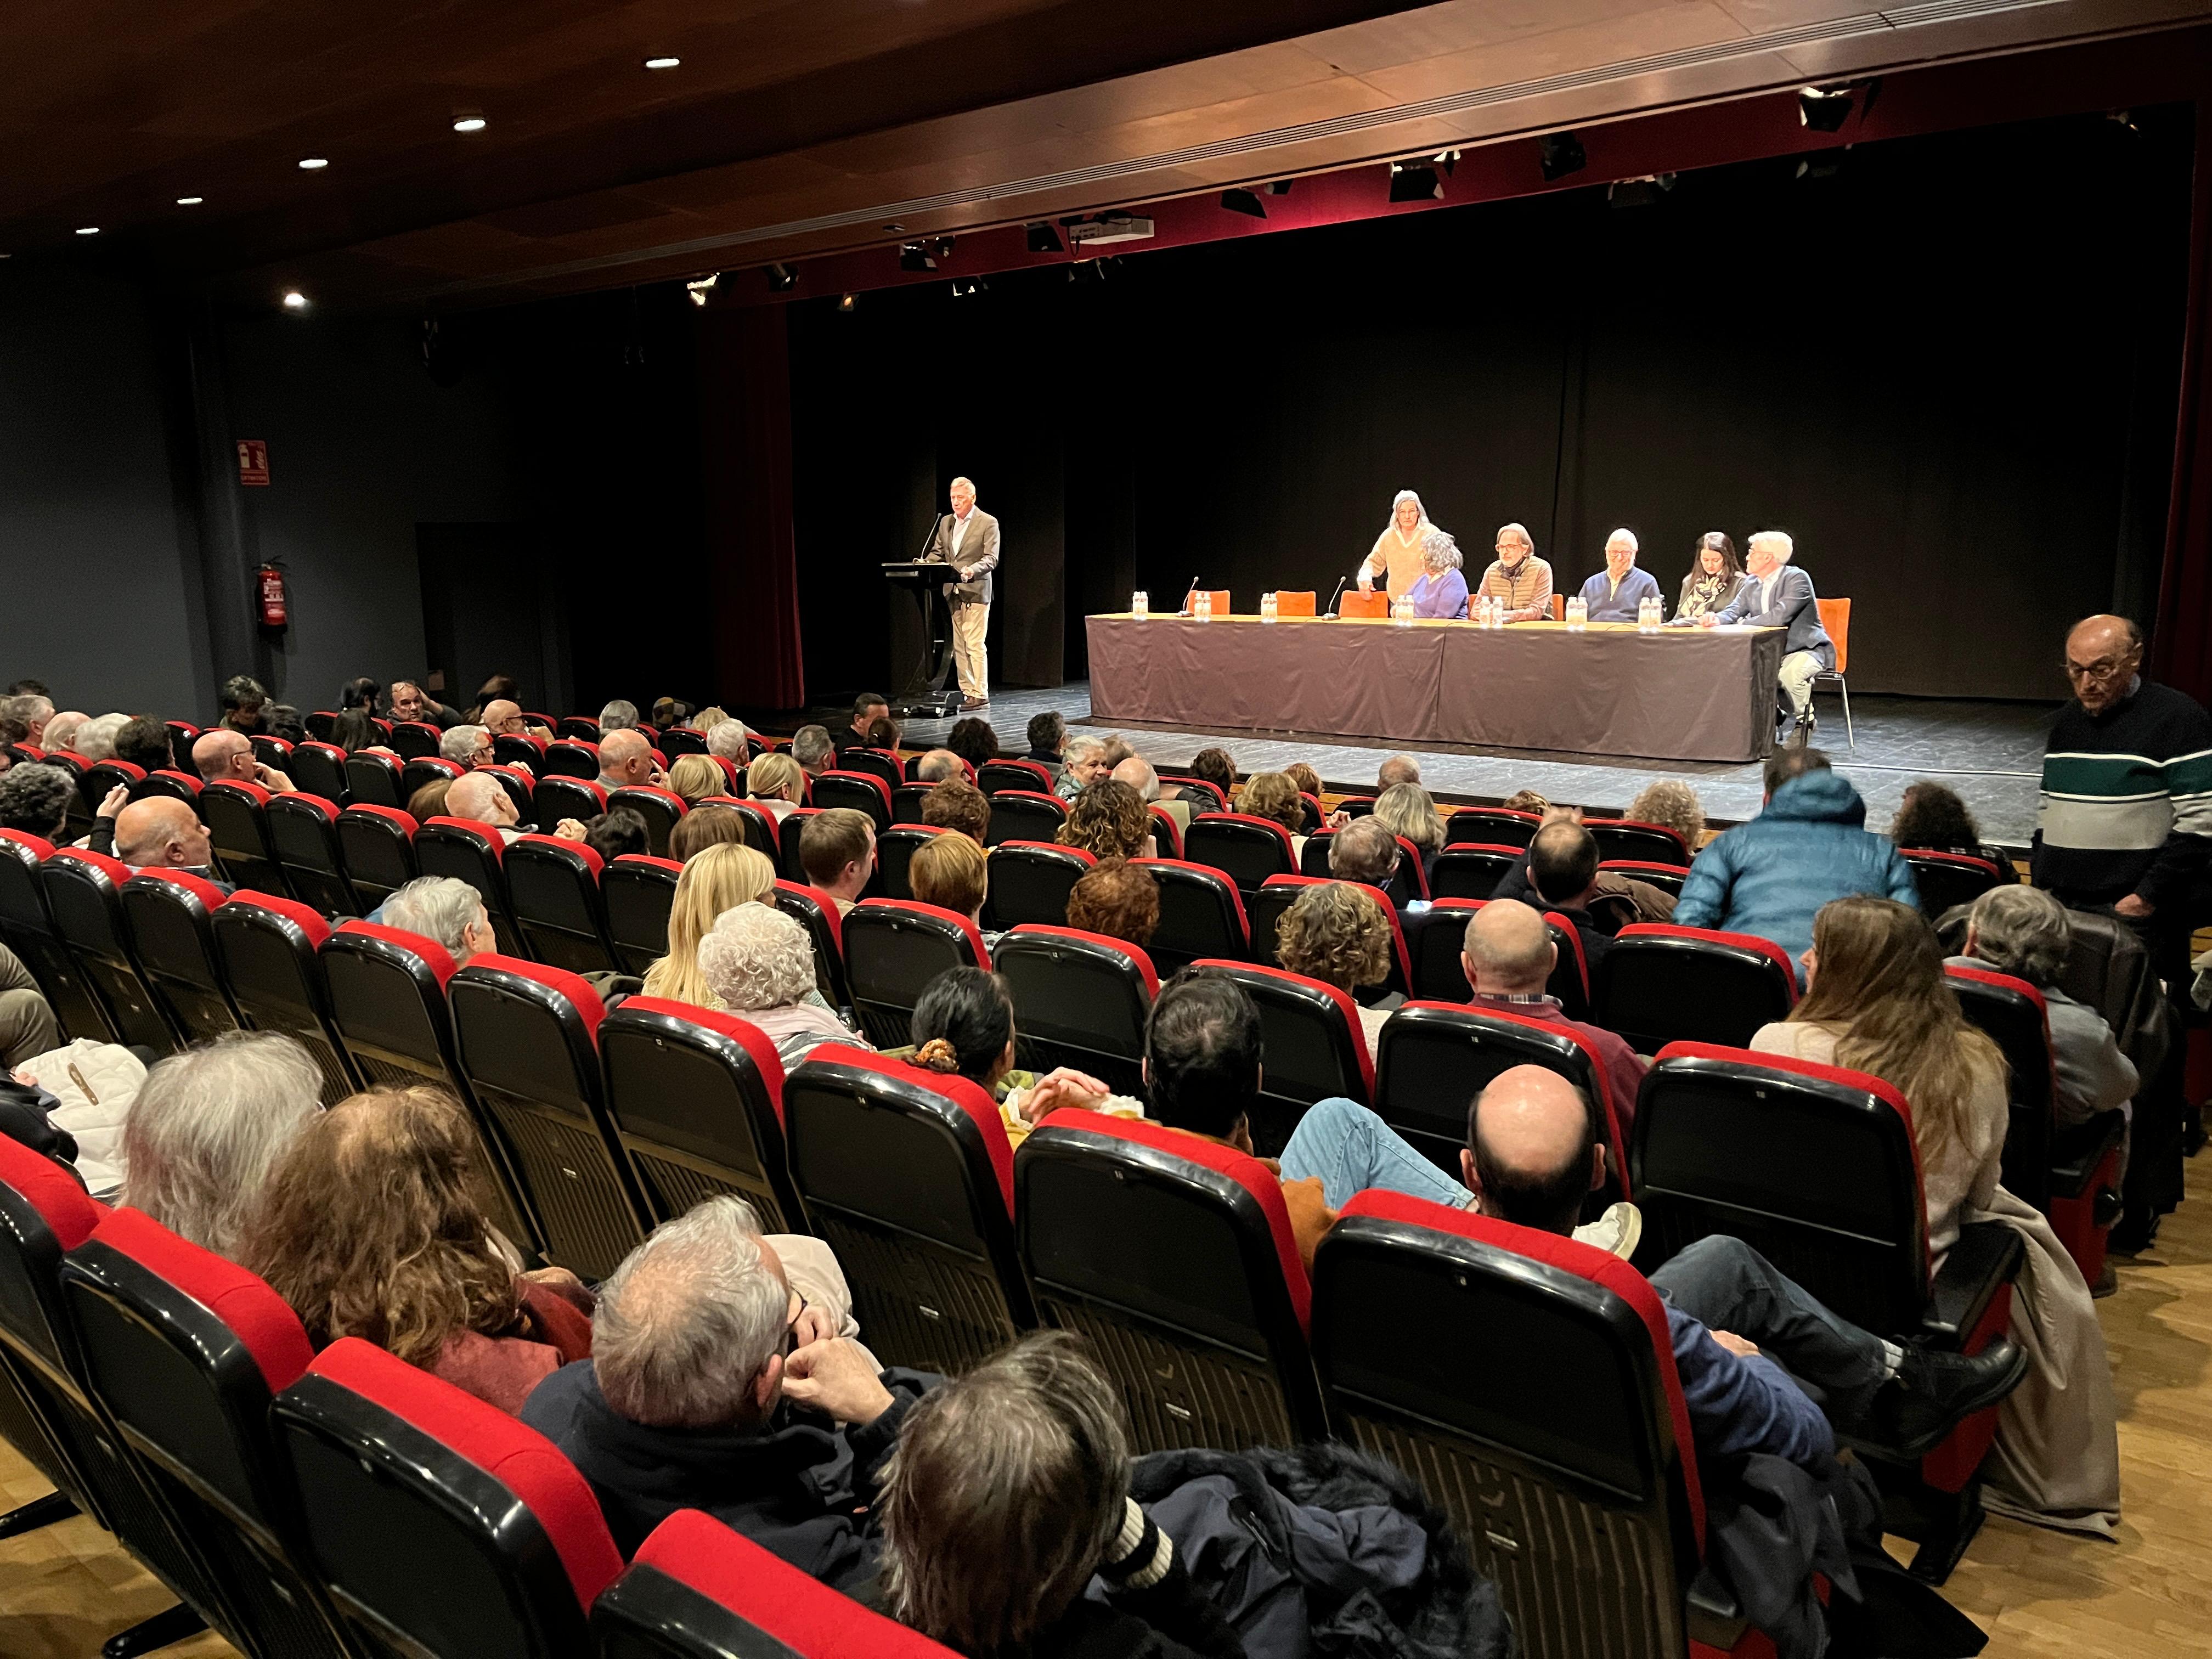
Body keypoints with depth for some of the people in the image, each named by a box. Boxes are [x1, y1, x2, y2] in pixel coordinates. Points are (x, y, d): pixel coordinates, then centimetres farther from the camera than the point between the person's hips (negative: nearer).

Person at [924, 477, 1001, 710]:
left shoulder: (988, 523, -3)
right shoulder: (945, 522, 16)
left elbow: (991, 559, -9)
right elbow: (937, 553, 19)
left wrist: (972, 570, -26)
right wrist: (925, 564, -2)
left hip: (975, 592, -6)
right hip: (952, 592, 6)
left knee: (975, 645, -8)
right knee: (958, 647, 6)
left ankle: (980, 695, -3)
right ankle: (966, 692, 12)